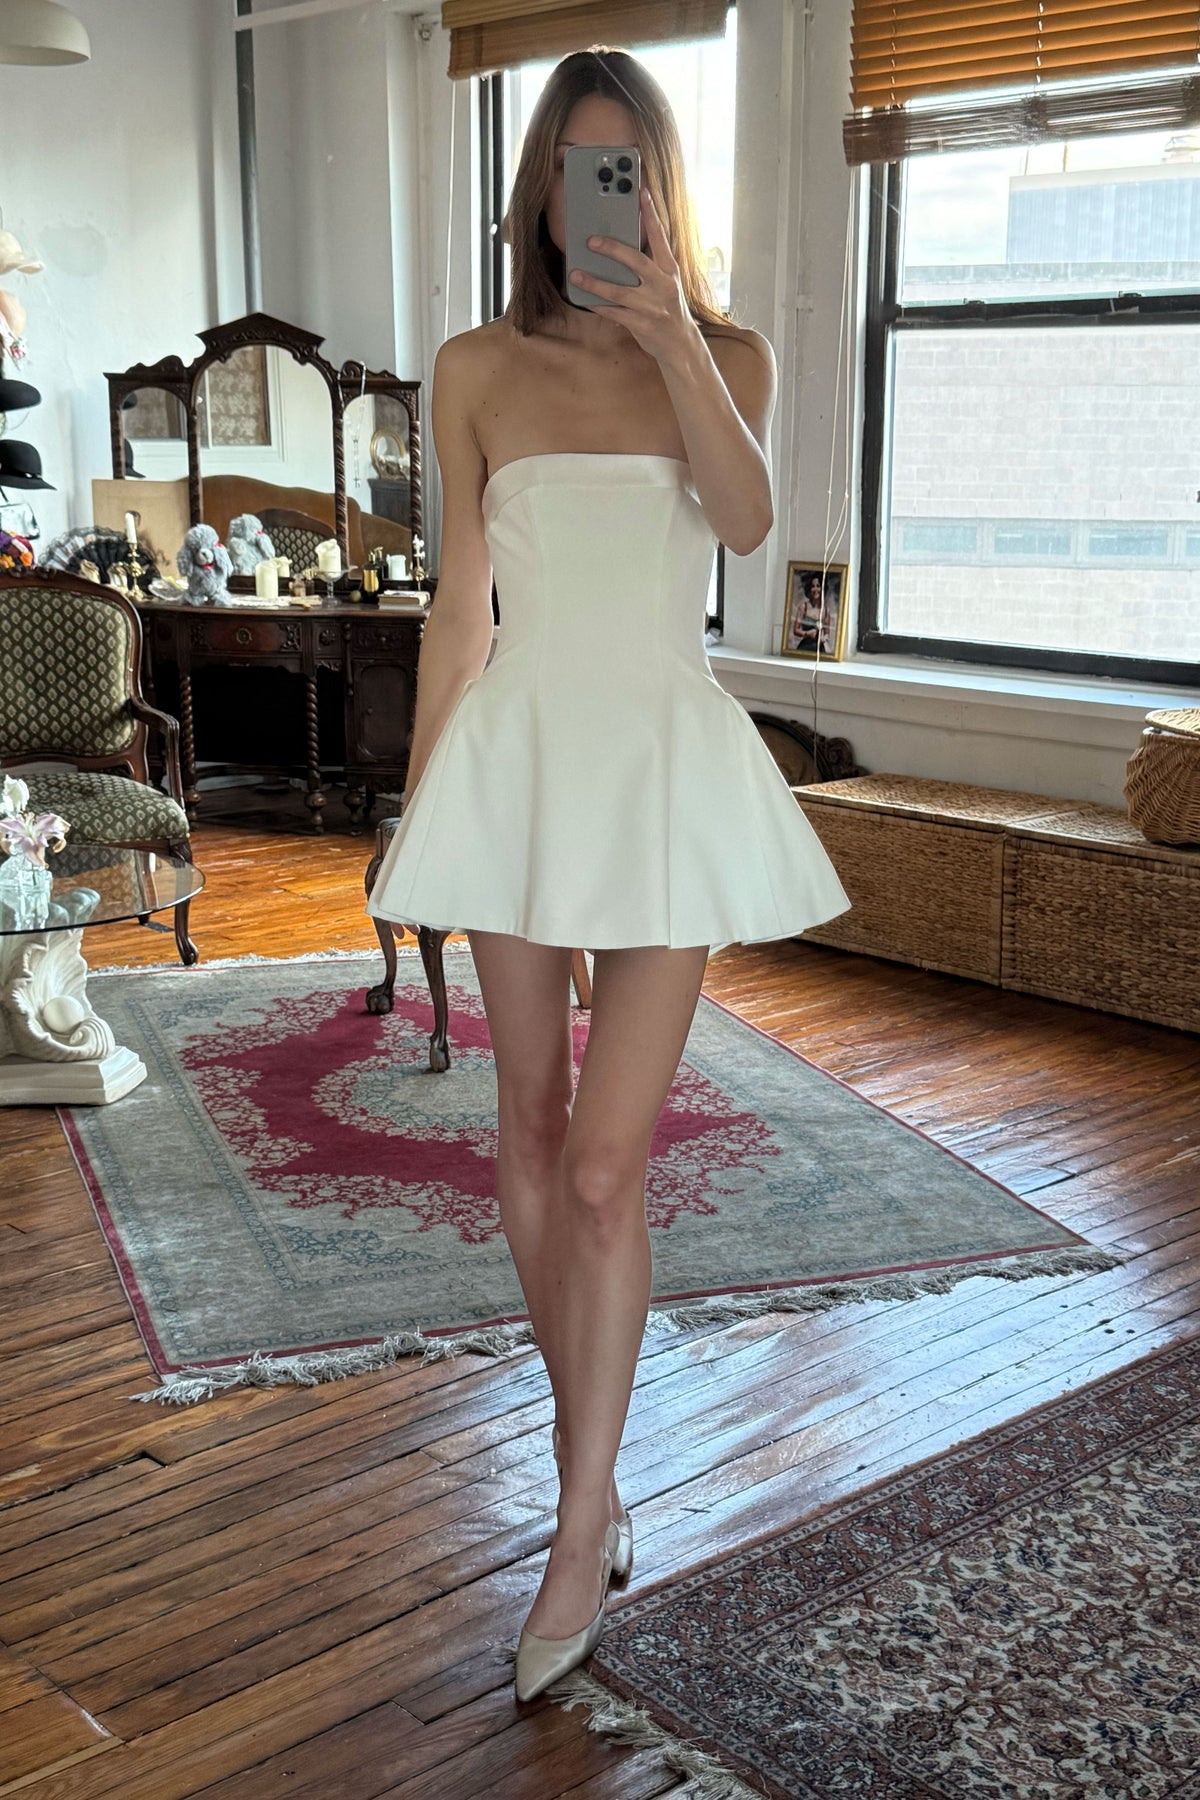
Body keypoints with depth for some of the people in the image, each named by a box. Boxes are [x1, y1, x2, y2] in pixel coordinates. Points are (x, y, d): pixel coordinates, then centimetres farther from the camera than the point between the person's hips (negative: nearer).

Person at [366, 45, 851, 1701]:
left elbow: (747, 520, -15)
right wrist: (423, 803, 9)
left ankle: (581, 1535, 7)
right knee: (531, 1126, 8)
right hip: (520, 756, 2)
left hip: (666, 763, -2)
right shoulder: (478, 370, 7)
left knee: (606, 1162, -6)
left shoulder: (726, 356, 5)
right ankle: (588, 1460, 28)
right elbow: (457, 604, 9)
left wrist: (668, 327, -20)